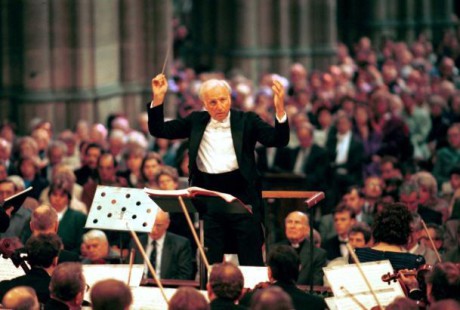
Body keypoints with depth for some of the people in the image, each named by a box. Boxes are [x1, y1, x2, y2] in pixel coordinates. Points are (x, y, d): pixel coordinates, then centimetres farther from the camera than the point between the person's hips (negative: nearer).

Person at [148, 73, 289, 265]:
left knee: (251, 261, 2)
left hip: (242, 195, -2)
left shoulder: (246, 120, 2)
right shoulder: (196, 121, 9)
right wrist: (158, 99, -2)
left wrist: (280, 109, -24)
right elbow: (158, 130, 10)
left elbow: (279, 141, -8)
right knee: (210, 262, 7)